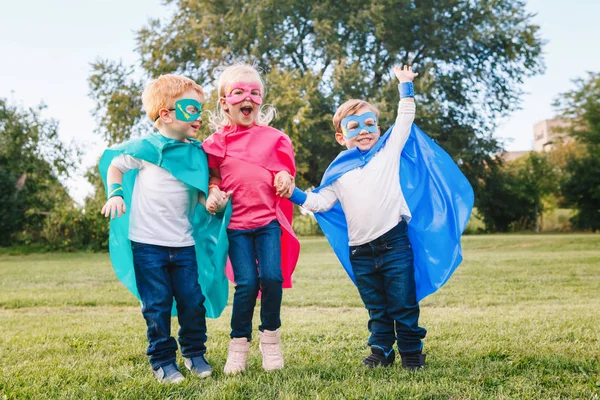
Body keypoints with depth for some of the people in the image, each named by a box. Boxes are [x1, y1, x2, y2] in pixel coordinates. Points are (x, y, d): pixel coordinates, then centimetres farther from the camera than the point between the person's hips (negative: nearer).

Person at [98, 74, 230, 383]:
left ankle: (195, 353, 26)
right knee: (157, 306, 5)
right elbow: (115, 166, 8)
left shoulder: (197, 152, 5)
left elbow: (202, 192, 13)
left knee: (192, 301, 7)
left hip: (184, 244, 4)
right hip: (147, 242, -3)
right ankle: (163, 360, 19)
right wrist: (115, 195, -6)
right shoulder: (145, 147, -6)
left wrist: (214, 199, -8)